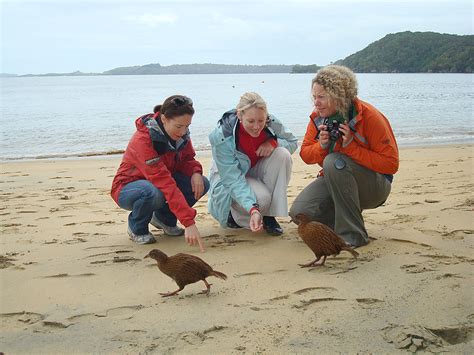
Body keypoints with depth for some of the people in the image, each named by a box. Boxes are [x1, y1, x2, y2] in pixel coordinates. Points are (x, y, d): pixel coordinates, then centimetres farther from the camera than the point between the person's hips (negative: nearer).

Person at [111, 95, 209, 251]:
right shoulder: (143, 140, -33)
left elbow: (187, 159, 3)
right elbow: (166, 184, -40)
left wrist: (195, 172, -24)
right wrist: (189, 222, -44)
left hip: (161, 182, 6)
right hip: (128, 188, -6)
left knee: (202, 184, -17)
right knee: (154, 193, -40)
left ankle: (164, 218, 8)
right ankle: (137, 228, -6)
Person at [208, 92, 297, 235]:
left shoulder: (271, 123, -21)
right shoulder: (222, 136, -32)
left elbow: (293, 142, -2)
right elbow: (233, 179, -33)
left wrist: (273, 142, -26)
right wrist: (253, 209, -46)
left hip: (257, 170, 5)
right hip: (228, 177, -5)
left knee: (283, 154, -25)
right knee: (261, 198, -34)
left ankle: (269, 216, -14)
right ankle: (231, 213, 2)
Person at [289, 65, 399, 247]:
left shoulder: (369, 116, -20)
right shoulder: (318, 117, -3)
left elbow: (391, 164, -21)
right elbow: (305, 154, 5)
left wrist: (351, 146, -27)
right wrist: (322, 146, -18)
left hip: (375, 185, -5)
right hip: (334, 182, 5)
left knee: (335, 162, -35)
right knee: (299, 212, -18)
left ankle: (353, 234, -24)